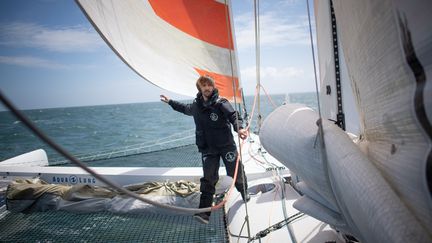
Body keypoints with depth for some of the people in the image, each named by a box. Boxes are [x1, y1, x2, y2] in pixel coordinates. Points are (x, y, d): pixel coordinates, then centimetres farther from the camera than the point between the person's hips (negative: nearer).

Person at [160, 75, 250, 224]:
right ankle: (204, 211, 1)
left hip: (226, 145, -2)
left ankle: (244, 193, 42)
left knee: (236, 172, 11)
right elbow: (185, 108, 28)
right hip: (208, 149, 3)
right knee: (208, 179, -2)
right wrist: (170, 102, 37)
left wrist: (239, 128, -44)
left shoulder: (221, 103, -11)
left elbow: (234, 116, -23)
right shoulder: (196, 105, 6)